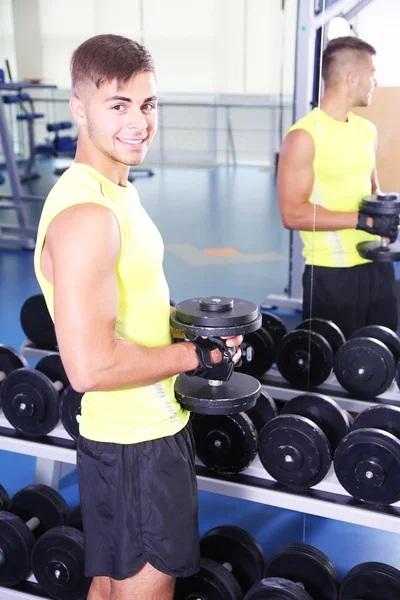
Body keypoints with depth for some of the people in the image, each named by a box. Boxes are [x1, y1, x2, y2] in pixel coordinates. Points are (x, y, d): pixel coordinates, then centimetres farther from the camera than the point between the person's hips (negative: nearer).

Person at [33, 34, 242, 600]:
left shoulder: (117, 189, 8)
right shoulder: (85, 214, -25)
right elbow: (91, 366, -30)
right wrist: (197, 354, -19)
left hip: (152, 426, 9)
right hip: (135, 444, -9)